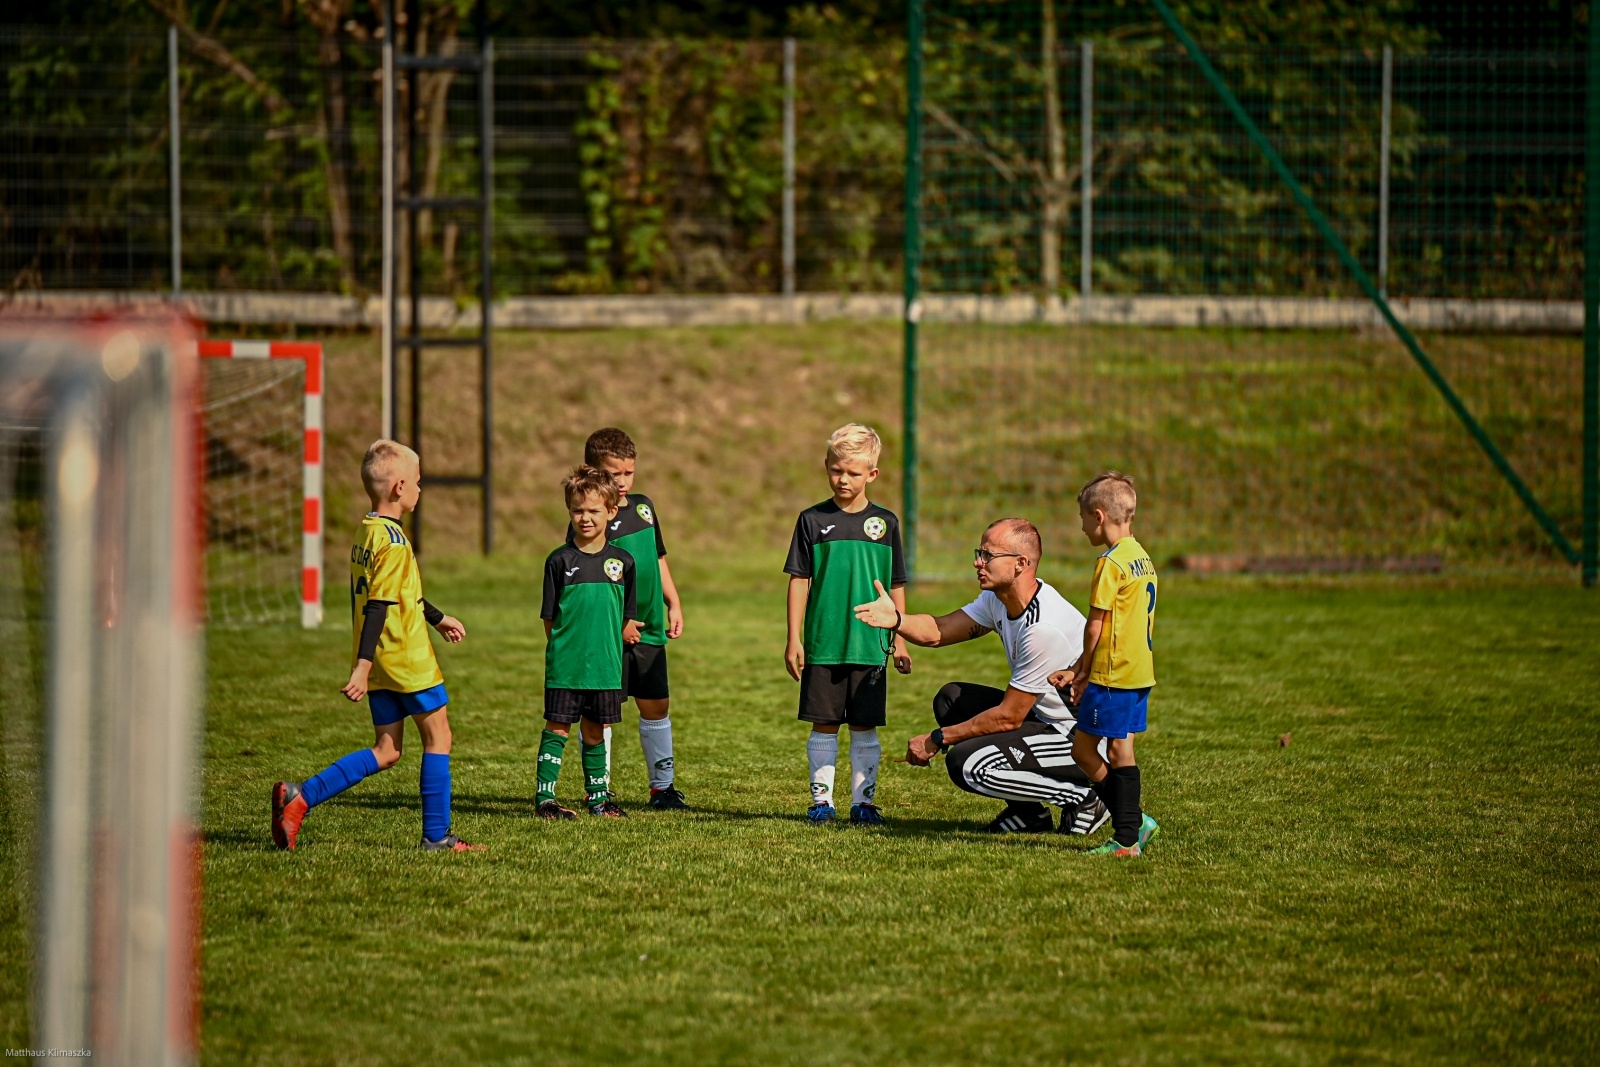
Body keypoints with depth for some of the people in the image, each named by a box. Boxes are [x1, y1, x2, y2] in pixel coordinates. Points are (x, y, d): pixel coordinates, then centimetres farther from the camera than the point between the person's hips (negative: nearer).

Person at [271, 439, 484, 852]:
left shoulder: (365, 532, 13)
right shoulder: (393, 540, -17)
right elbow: (378, 606, -24)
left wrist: (437, 619, 39)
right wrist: (363, 666, -27)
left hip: (381, 663, 9)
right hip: (408, 659, -9)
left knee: (386, 752, 10)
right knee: (438, 737, 5)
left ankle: (299, 798, 0)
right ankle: (436, 835, 8)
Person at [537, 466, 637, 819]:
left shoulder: (622, 562, 5)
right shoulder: (560, 561, -3)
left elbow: (627, 618, 12)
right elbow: (550, 618, 1)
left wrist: (616, 636, 2)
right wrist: (563, 648, -2)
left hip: (605, 666, 3)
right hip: (565, 666, -3)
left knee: (595, 731, 12)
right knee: (558, 727, -3)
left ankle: (598, 796, 22)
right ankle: (545, 798, -1)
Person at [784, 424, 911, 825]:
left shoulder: (884, 523, 5)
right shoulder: (813, 521, 2)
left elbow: (896, 586, 10)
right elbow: (799, 581, 2)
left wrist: (899, 639, 8)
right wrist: (794, 639, -2)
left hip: (869, 645, 1)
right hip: (822, 645, -1)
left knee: (864, 727, 4)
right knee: (823, 725, 3)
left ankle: (863, 801, 11)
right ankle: (821, 800, 10)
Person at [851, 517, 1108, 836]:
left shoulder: (1043, 627, -27)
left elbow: (1008, 717, -23)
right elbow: (938, 631, 1)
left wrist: (937, 739, -14)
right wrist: (897, 620, -21)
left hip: (1084, 743, -10)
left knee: (967, 763, -22)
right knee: (951, 699, 11)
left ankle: (1083, 800, -6)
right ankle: (1028, 812, 11)